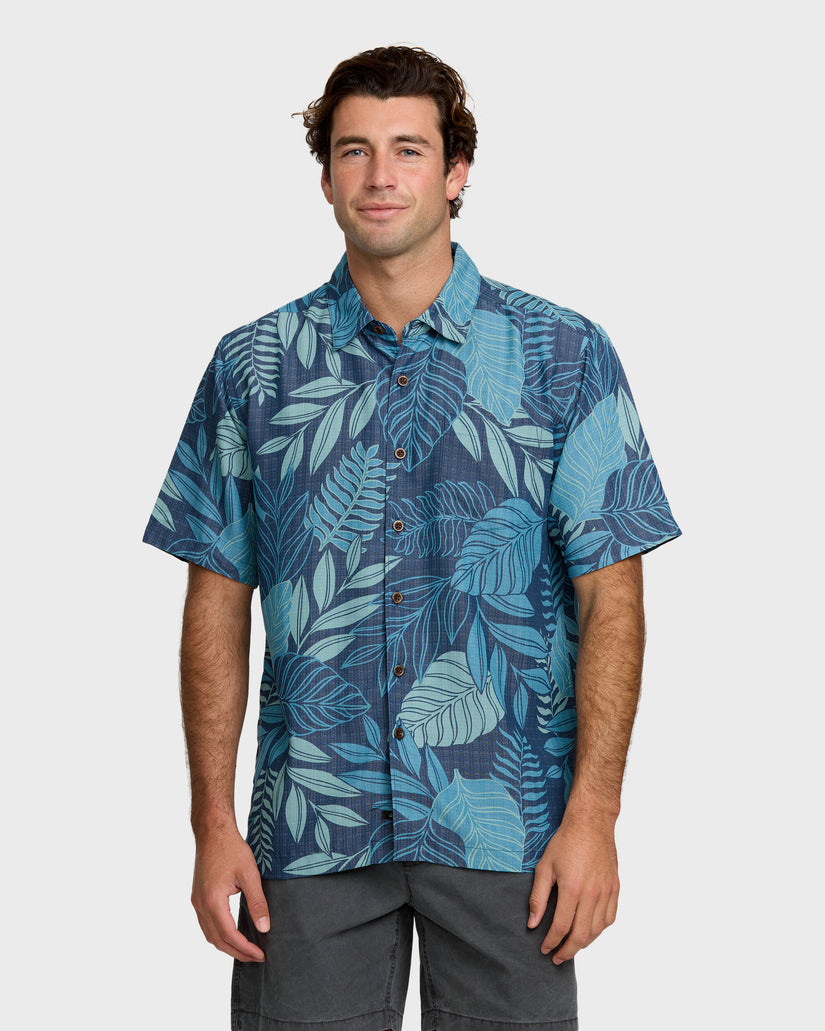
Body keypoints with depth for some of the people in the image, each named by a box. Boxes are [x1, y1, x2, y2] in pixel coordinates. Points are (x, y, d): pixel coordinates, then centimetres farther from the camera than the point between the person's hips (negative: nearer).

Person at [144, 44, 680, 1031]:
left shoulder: (564, 357, 1)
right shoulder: (252, 366, 6)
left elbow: (610, 596, -1)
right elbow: (218, 600, 6)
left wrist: (592, 812, -9)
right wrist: (213, 824, 0)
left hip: (508, 828, -1)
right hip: (310, 831, 1)